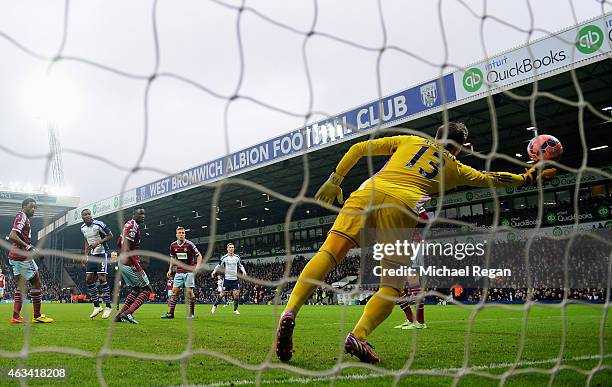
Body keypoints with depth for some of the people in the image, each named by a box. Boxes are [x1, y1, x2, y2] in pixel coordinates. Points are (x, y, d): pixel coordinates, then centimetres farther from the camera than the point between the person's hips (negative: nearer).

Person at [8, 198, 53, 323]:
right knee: (36, 283, -1)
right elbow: (12, 236, -24)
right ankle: (37, 316, 4)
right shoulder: (22, 217, -12)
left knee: (20, 286, 12)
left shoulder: (24, 218, 17)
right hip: (22, 257, -10)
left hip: (14, 256, 10)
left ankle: (16, 316, 11)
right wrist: (28, 247, -24)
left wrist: (31, 248, 17)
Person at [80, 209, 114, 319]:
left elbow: (110, 236, -9)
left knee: (101, 278, -13)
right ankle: (96, 307, 9)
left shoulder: (99, 224, -15)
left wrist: (98, 242, -19)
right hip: (92, 255, 7)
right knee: (89, 279, 0)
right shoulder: (83, 228, 7)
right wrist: (85, 256, 14)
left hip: (102, 253, -7)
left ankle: (108, 307, -6)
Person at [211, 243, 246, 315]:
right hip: (227, 278, -3)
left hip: (235, 279, 3)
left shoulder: (237, 257, 7)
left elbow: (240, 265, 20)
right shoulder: (224, 257, -4)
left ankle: (235, 310, 7)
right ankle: (215, 306, 20)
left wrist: (243, 271, 3)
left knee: (236, 294, -5)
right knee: (223, 293, -1)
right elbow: (219, 265, 1)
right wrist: (214, 272, -12)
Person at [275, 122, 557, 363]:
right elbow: (491, 179, 41)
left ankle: (290, 314, -28)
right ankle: (358, 336, -19)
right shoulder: (455, 168, 28)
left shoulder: (409, 141, 31)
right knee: (392, 287, 3)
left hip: (367, 192, 2)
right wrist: (528, 177, 56)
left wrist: (335, 180, 27)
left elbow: (359, 149, 24)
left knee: (329, 253, -10)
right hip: (401, 206, -2)